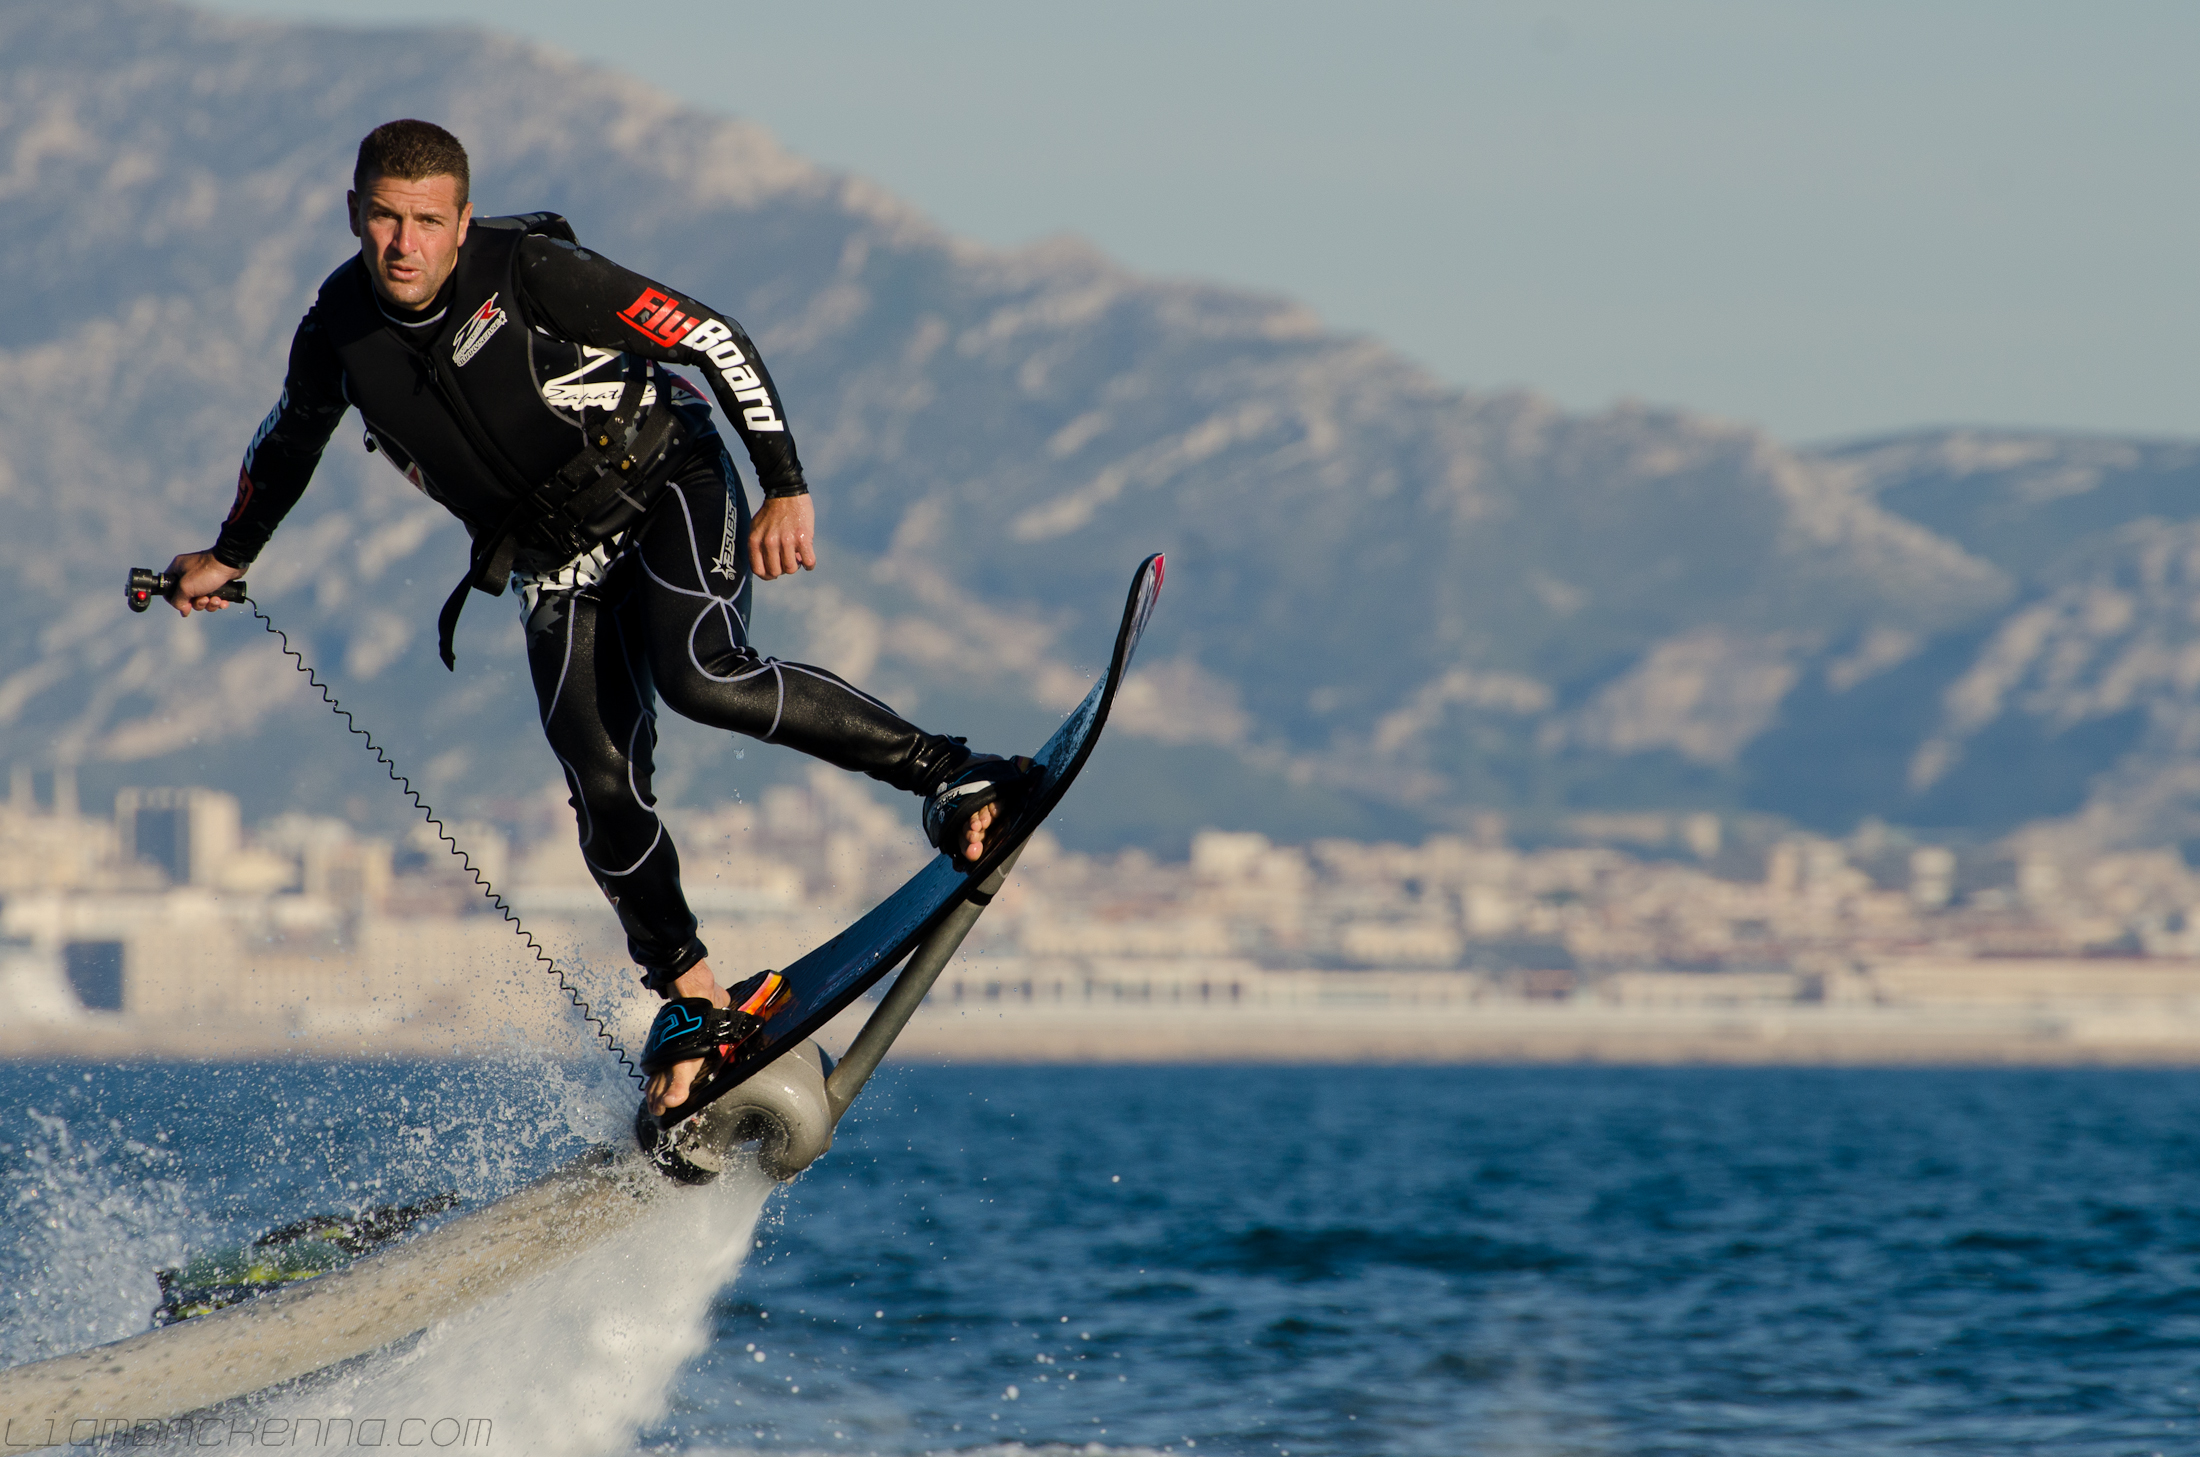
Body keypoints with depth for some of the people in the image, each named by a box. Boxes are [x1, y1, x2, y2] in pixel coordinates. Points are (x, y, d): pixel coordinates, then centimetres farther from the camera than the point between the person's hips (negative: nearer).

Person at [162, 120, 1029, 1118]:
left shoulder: (529, 273, -22)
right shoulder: (339, 334, -6)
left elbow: (715, 341, -19)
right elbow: (291, 437, 18)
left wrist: (787, 491, -23)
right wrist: (230, 557, 28)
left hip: (668, 488, -4)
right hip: (561, 567, 4)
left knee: (702, 678, -31)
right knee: (603, 786, -11)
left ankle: (946, 775, -23)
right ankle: (694, 998, 4)